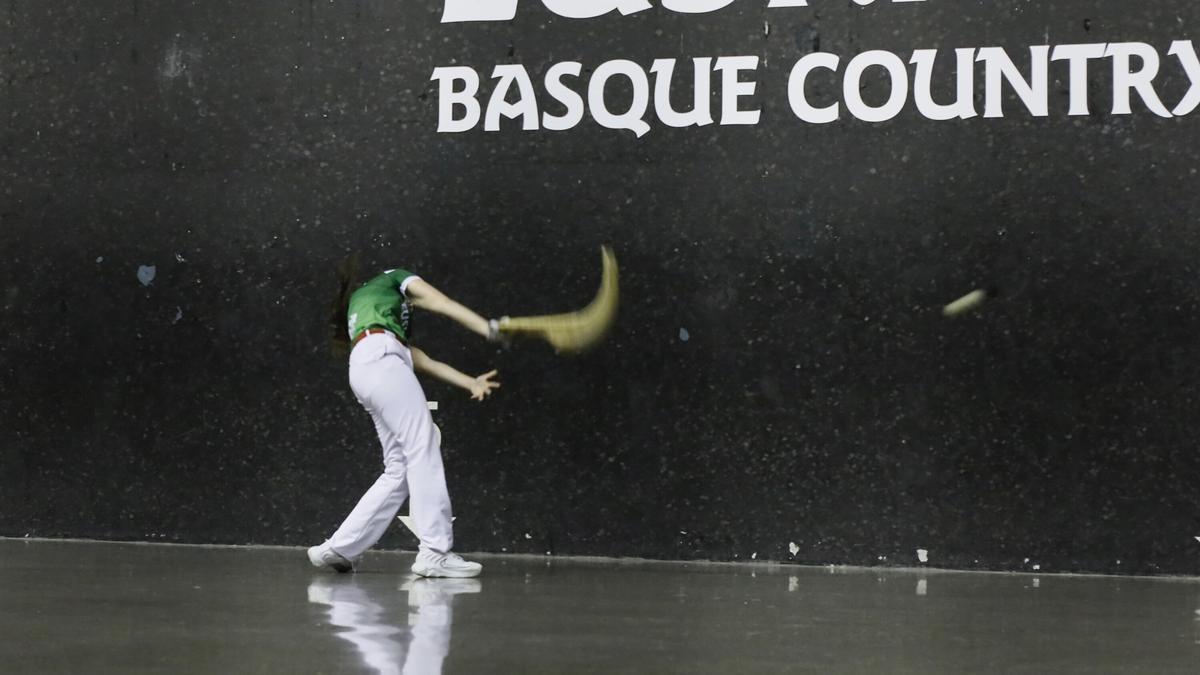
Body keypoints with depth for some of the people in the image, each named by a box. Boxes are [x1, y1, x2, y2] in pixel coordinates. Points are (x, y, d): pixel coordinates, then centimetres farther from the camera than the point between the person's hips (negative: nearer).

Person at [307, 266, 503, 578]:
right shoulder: (395, 279, 26)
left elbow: (423, 361, 28)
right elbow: (444, 305, 7)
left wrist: (471, 382, 18)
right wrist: (492, 329, -2)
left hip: (362, 368, 8)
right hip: (380, 357, -8)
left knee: (399, 471, 5)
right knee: (423, 450, -15)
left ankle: (338, 548, 3)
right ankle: (435, 552, -25)